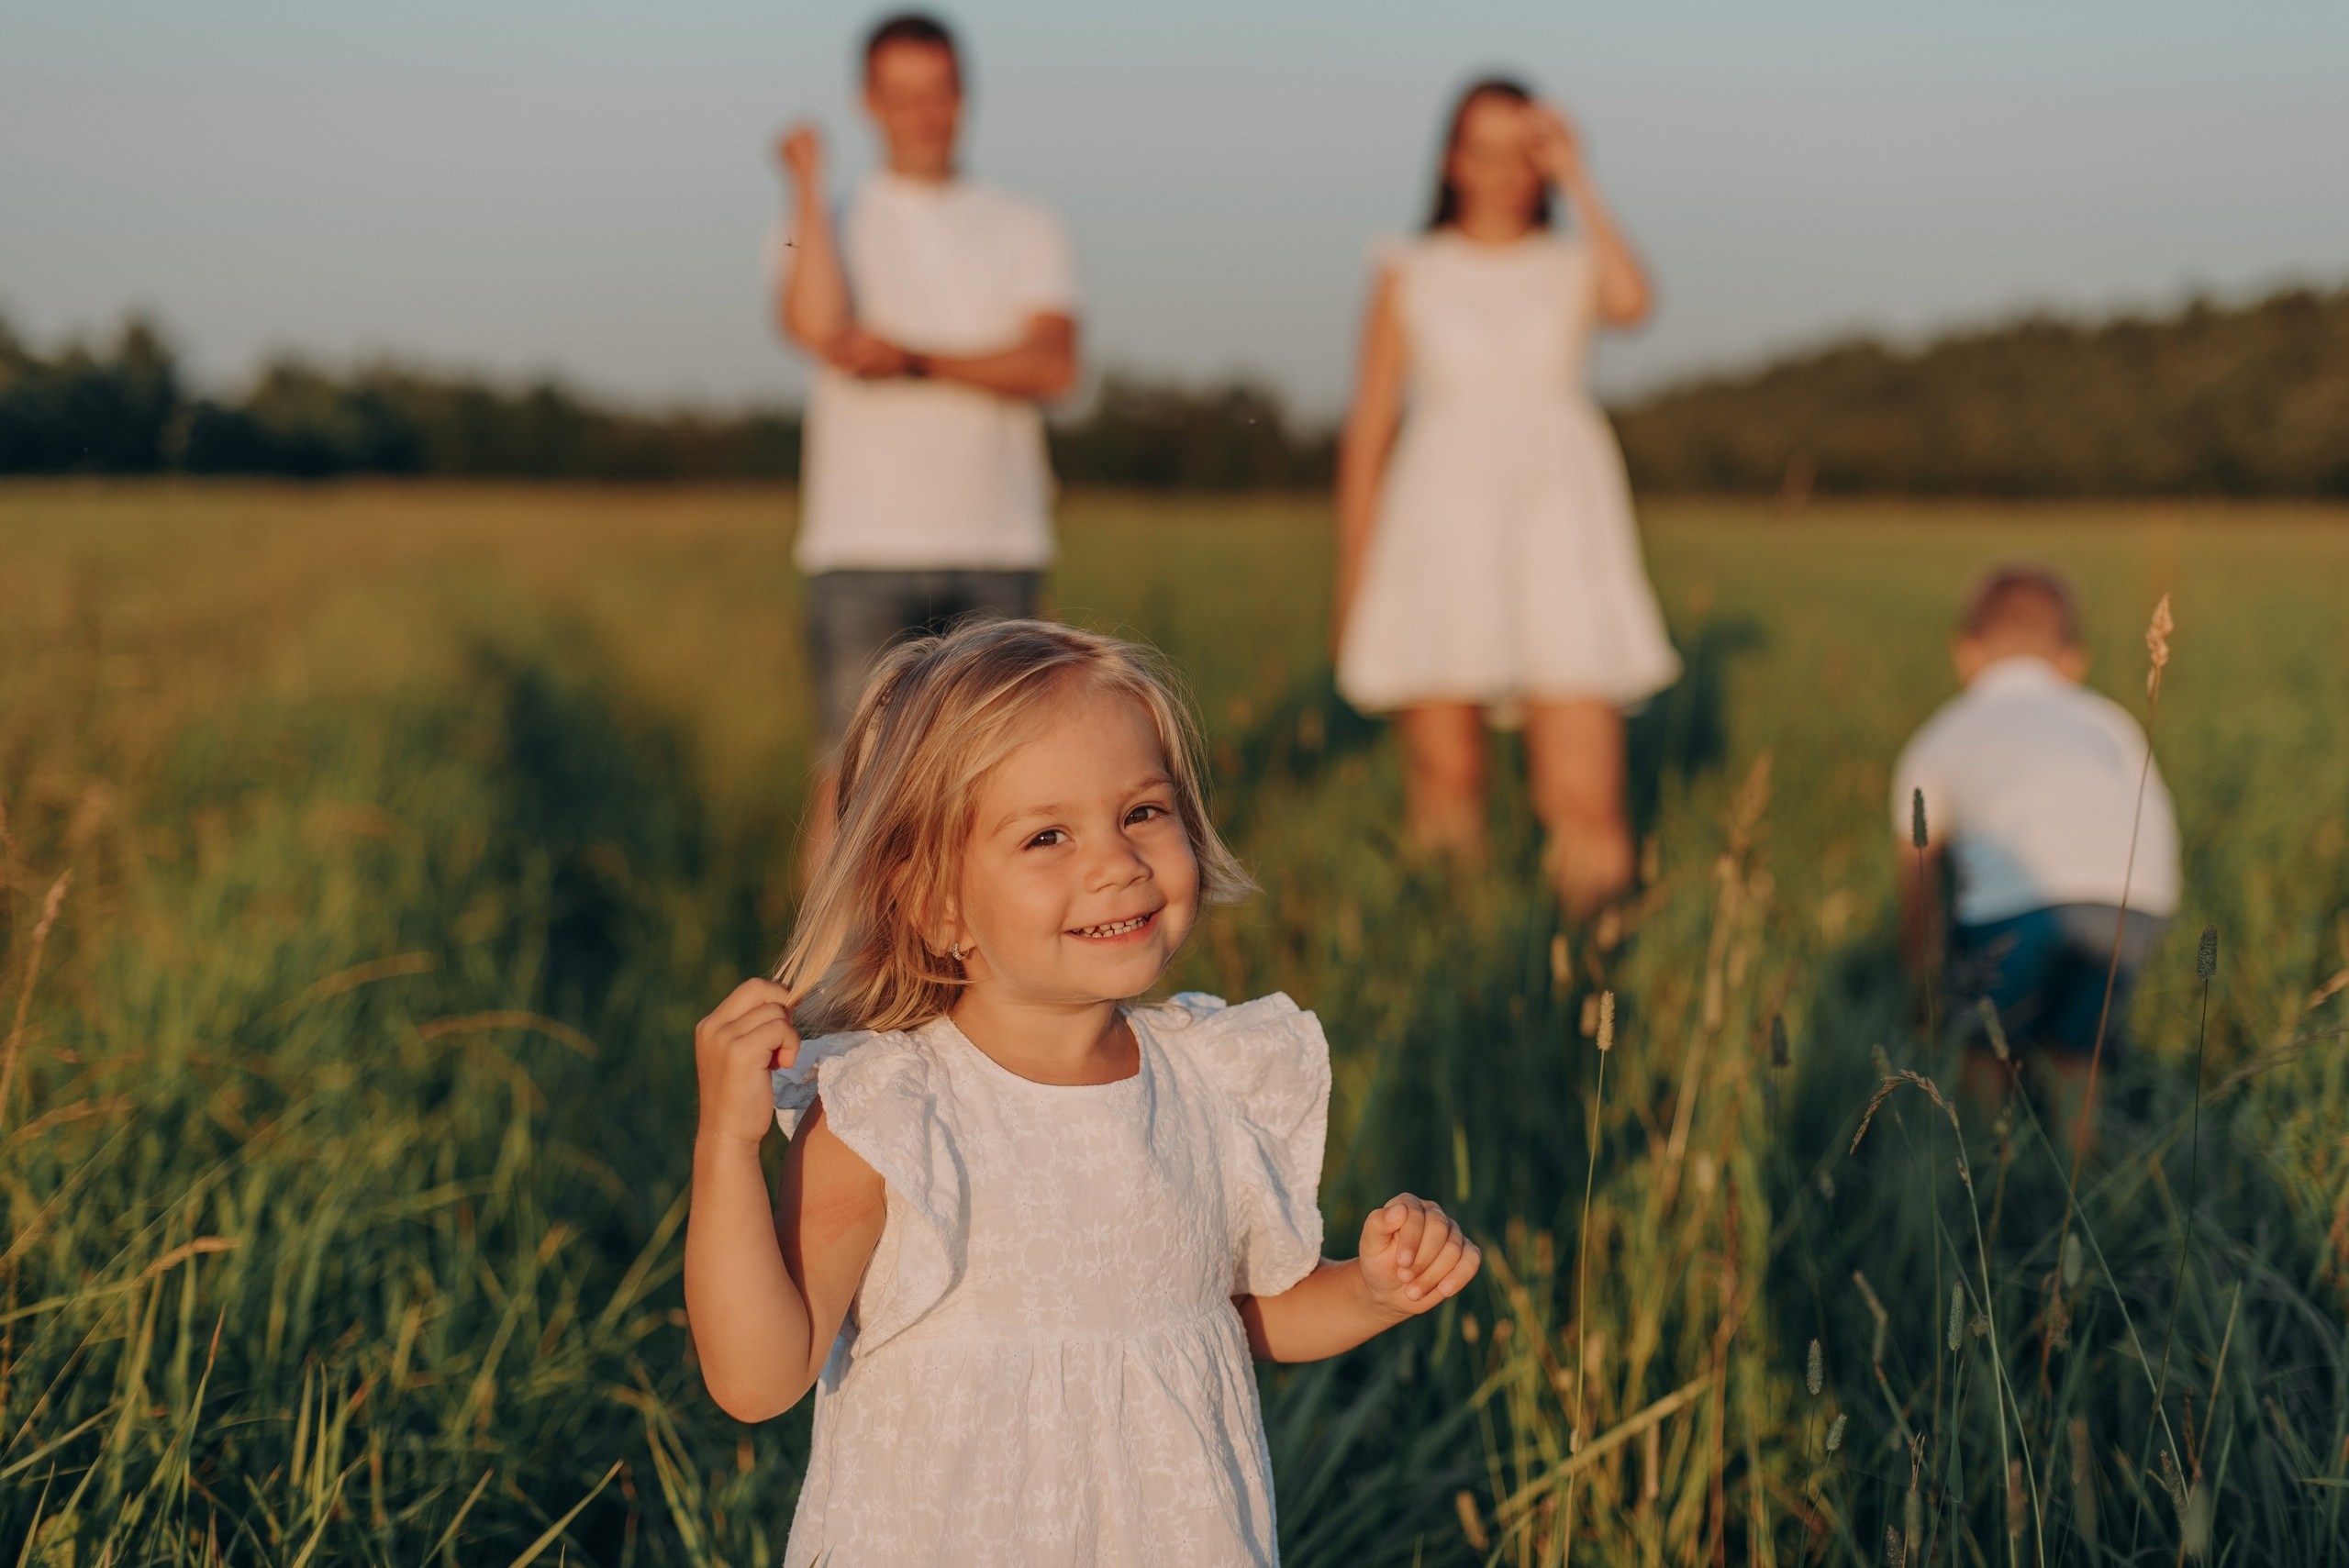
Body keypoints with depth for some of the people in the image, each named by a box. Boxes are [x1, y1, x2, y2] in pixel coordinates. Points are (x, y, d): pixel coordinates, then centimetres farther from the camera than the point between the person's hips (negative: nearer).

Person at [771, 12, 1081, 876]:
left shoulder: (1024, 230, 12)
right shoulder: (827, 226, 8)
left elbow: (1052, 364, -4)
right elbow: (817, 326, -14)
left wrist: (917, 359, -14)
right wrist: (808, 187, -9)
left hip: (998, 546, 2)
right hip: (864, 545, -2)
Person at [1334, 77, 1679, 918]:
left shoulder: (1573, 265, 11)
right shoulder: (1409, 274, 10)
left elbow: (1630, 300, -15)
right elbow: (1367, 430, 10)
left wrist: (1576, 178, -4)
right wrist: (1352, 586, 6)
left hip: (1559, 529, 0)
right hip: (1441, 524, 0)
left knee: (1585, 800, -10)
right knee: (1445, 774, -4)